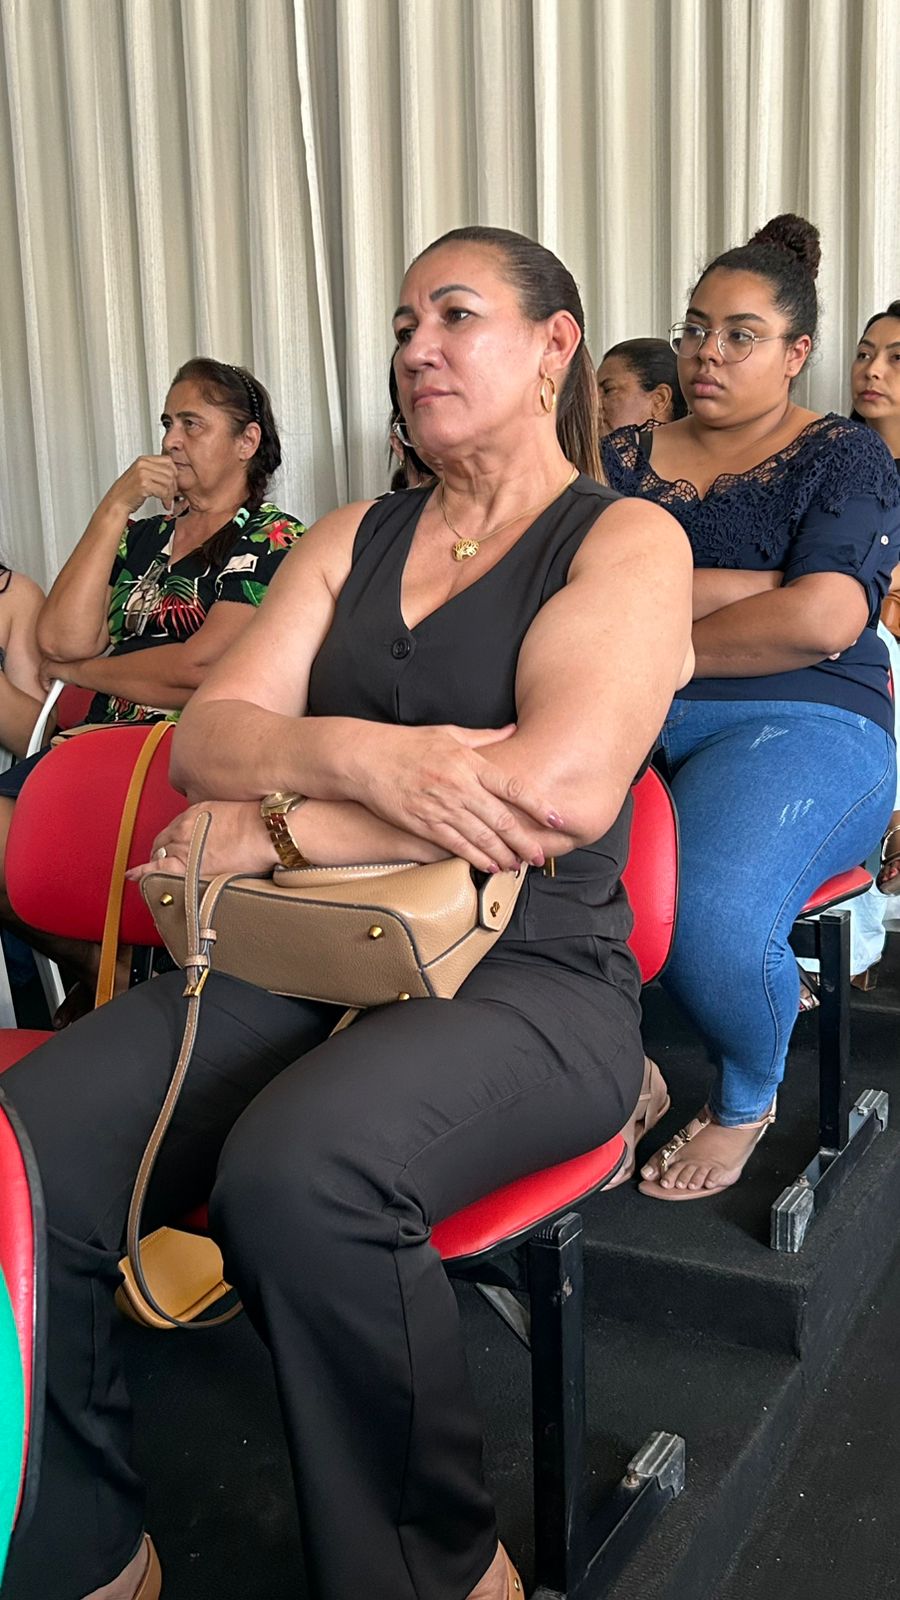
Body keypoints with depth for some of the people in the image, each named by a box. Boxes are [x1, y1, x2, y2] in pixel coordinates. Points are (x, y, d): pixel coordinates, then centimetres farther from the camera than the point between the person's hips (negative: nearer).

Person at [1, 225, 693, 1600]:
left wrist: (274, 827, -10)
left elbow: (562, 789, -16)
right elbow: (205, 740, 7)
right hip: (301, 963, 5)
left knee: (298, 1173, -35)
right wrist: (359, 758, -16)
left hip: (529, 980, -4)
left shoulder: (626, 541, 2)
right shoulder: (353, 541, 19)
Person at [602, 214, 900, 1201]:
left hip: (795, 725, -3)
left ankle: (747, 1100, 4)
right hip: (623, 722, 4)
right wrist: (767, 589, -4)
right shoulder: (624, 458, 20)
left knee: (707, 917, -34)